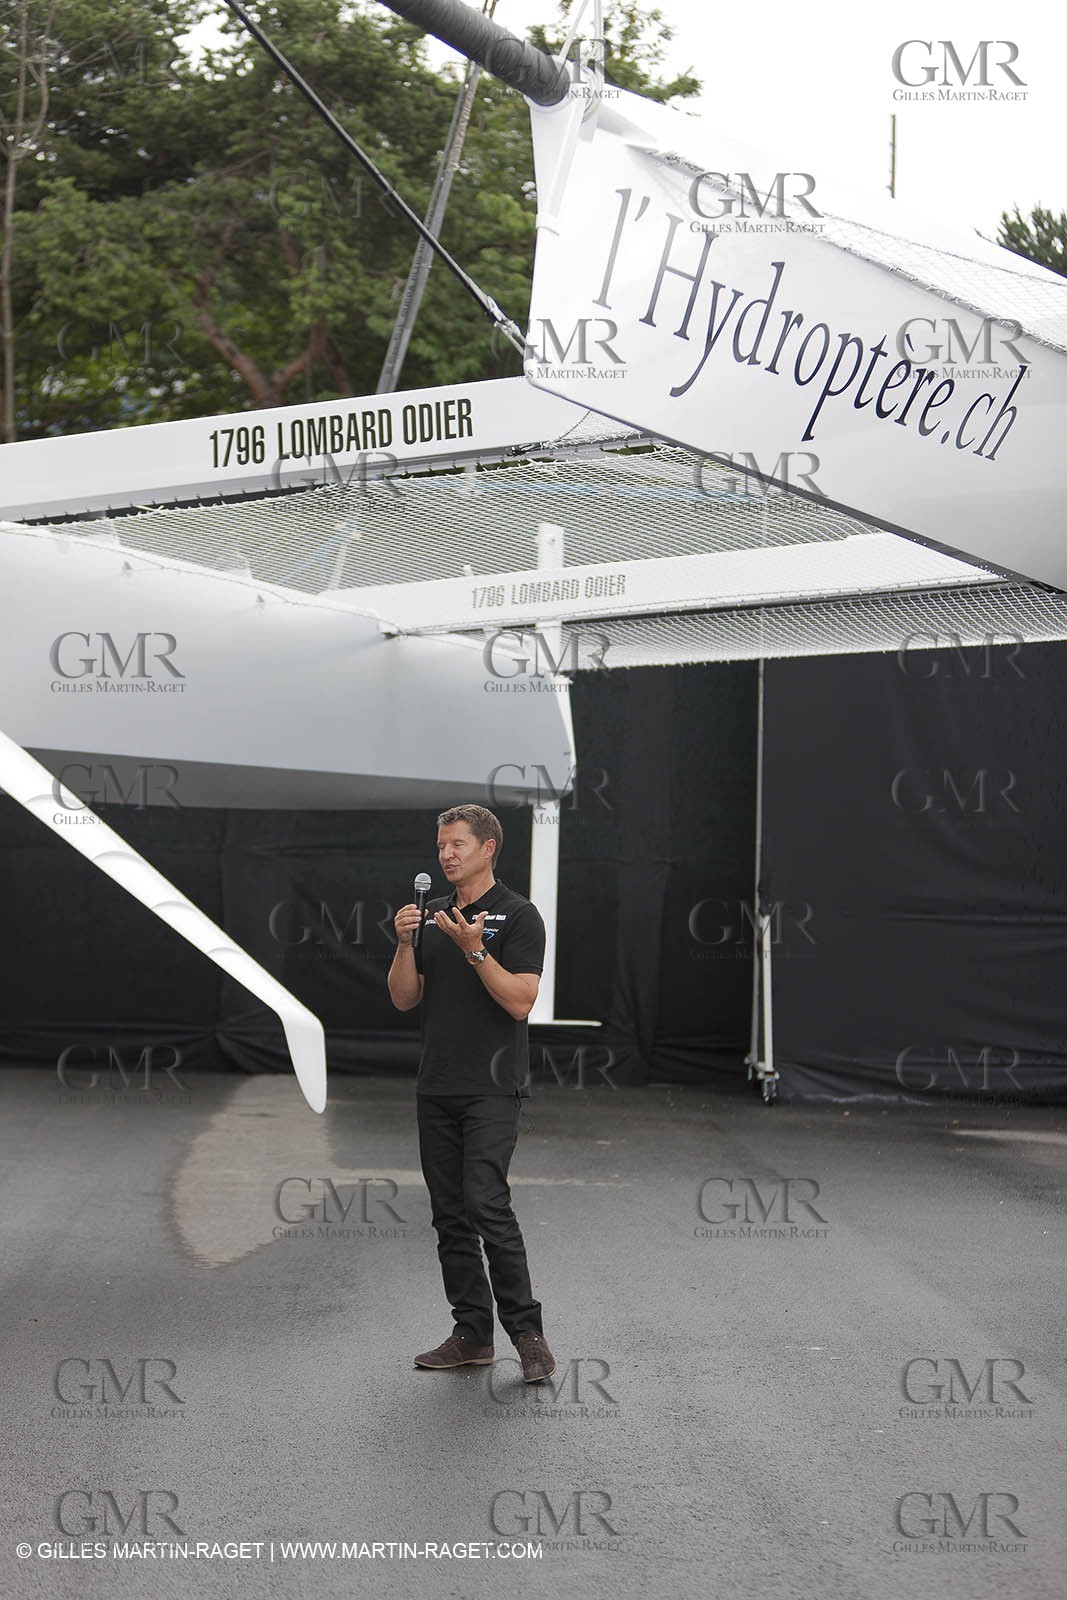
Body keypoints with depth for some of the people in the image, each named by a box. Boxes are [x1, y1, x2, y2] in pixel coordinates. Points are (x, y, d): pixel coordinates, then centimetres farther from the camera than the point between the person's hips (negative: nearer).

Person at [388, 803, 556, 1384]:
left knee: (486, 1206, -15)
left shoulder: (517, 916, -7)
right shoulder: (432, 915, 13)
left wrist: (475, 950, -24)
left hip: (491, 1089, -7)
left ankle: (527, 1332, -6)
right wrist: (404, 942, -6)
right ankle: (472, 1334, 15)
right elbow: (404, 998, 10)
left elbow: (520, 1001, -15)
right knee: (449, 1214, 8)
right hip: (436, 1089, 7)